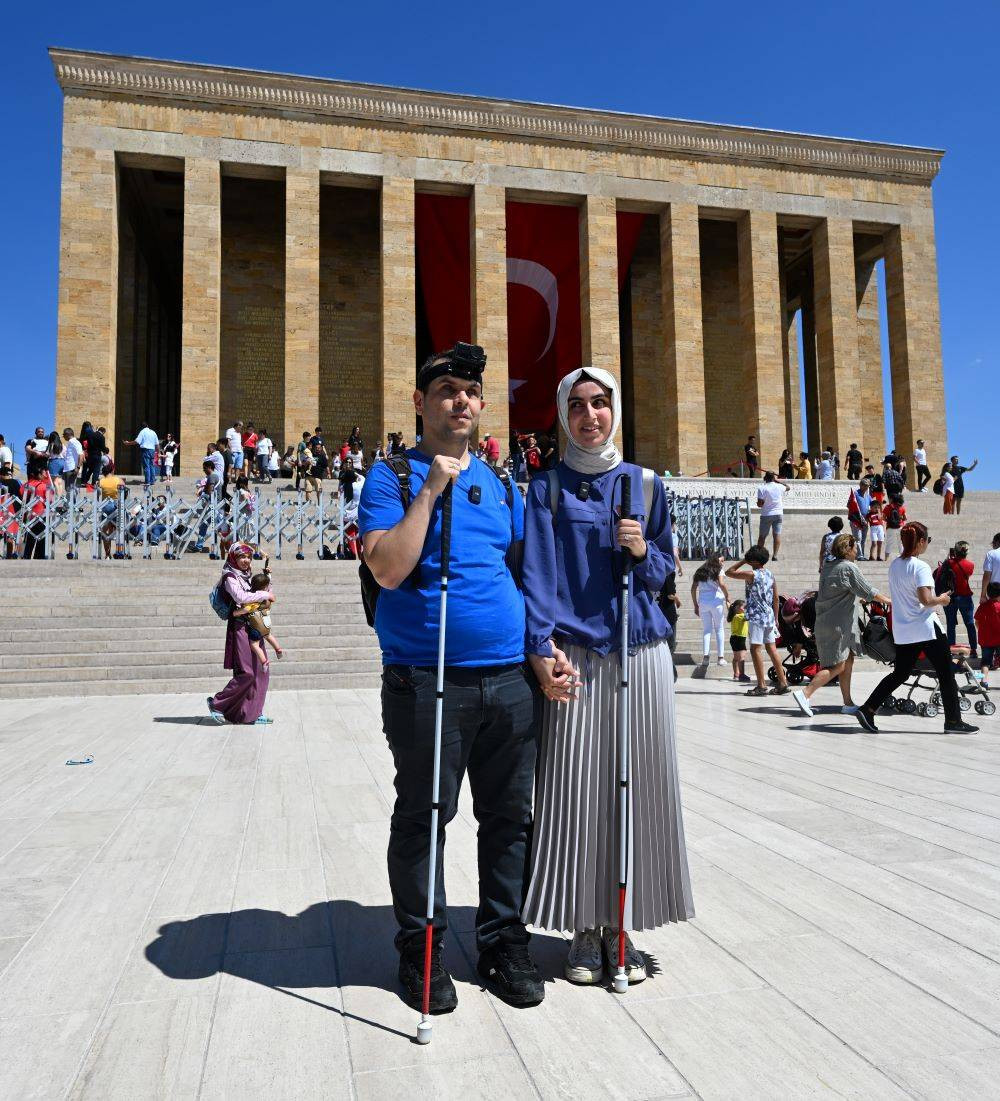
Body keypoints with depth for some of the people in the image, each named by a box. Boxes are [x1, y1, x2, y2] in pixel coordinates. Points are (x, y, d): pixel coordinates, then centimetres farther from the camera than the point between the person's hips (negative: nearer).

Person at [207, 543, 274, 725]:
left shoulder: (245, 577, 19)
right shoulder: (230, 577, -7)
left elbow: (261, 588, 30)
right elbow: (240, 597, -23)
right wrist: (266, 594, -14)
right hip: (239, 626, -9)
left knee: (261, 670, 5)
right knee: (247, 672, -11)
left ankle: (253, 714, 10)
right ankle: (217, 703, 4)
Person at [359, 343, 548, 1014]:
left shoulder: (500, 482, 15)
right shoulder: (393, 475, 0)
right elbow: (389, 569, -15)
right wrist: (431, 489, -15)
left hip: (512, 681, 5)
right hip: (425, 682, -4)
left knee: (511, 817, 13)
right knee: (423, 819, 8)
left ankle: (505, 942, 30)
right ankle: (422, 950, 27)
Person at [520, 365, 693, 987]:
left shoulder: (645, 485, 12)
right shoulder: (549, 487, 5)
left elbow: (666, 569, 16)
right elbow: (538, 571, -2)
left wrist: (644, 552, -6)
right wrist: (541, 647, -12)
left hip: (641, 652, 2)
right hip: (574, 654, -2)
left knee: (637, 786, 4)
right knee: (575, 790, -1)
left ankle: (622, 930, 20)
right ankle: (587, 930, 15)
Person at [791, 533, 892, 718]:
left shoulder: (828, 567, 14)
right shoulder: (849, 567, -12)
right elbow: (869, 592, -9)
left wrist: (857, 599, 32)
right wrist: (890, 601, 4)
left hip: (825, 621, 9)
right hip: (837, 624, -9)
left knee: (848, 661, 13)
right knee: (837, 666, -7)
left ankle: (848, 703, 15)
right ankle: (805, 693, -14)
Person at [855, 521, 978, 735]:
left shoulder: (894, 565, 8)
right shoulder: (920, 567, -15)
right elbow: (926, 599, -24)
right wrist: (941, 600, -4)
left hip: (903, 632, 7)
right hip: (926, 629, -7)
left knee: (900, 674, 13)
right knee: (946, 673, 6)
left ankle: (867, 709, 3)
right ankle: (953, 721, 12)